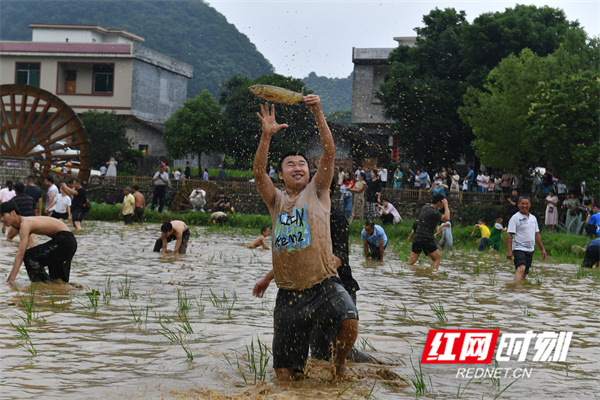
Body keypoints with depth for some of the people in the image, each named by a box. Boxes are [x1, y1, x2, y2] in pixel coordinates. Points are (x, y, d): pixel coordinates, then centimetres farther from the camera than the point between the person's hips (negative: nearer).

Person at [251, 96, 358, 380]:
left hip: (323, 285, -2)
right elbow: (259, 173, -4)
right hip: (288, 293, 2)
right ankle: (301, 367, 37)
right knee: (285, 376, 0)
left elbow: (329, 153, -4)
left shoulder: (316, 193, 8)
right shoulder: (277, 201, 13)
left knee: (349, 322, -33)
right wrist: (267, 136, -15)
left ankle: (339, 363, -1)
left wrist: (318, 116, -15)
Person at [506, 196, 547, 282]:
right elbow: (509, 234, -10)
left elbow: (537, 234, 24)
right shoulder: (515, 218, -5)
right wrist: (509, 251, -18)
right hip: (519, 249, -7)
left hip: (530, 250, 7)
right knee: (521, 268, -26)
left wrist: (542, 249, 22)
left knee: (525, 273, 7)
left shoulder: (533, 218, 16)